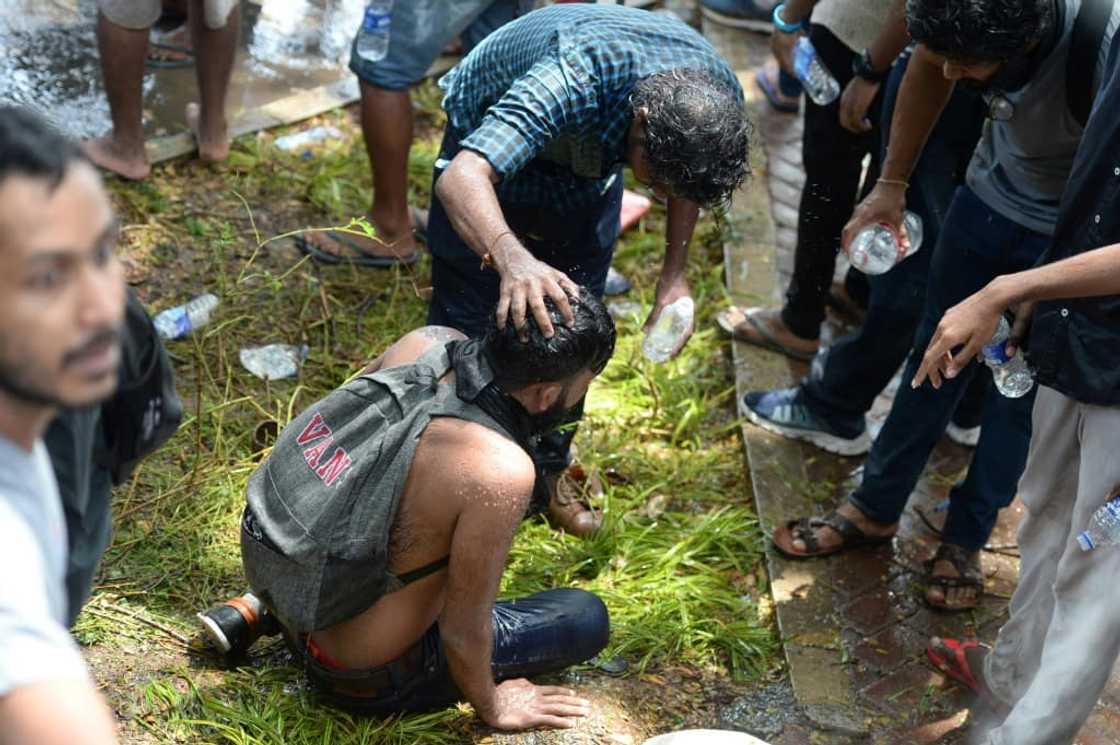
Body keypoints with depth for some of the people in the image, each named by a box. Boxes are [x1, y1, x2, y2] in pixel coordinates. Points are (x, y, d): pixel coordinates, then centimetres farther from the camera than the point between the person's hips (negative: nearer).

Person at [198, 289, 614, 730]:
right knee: (587, 618, 4)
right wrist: (490, 707, -1)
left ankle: (259, 609, 19)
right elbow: (462, 634, -23)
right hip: (366, 678, -7)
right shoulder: (499, 472, -34)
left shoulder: (426, 342, -15)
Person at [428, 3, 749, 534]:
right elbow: (461, 178, -57)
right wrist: (511, 258, -75)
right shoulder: (577, 79, -47)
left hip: (591, 161, 5)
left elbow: (686, 182, -4)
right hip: (488, 151, -4)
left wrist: (674, 277, -15)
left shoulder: (717, 97, -29)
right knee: (466, 328, -1)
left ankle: (546, 473, 32)